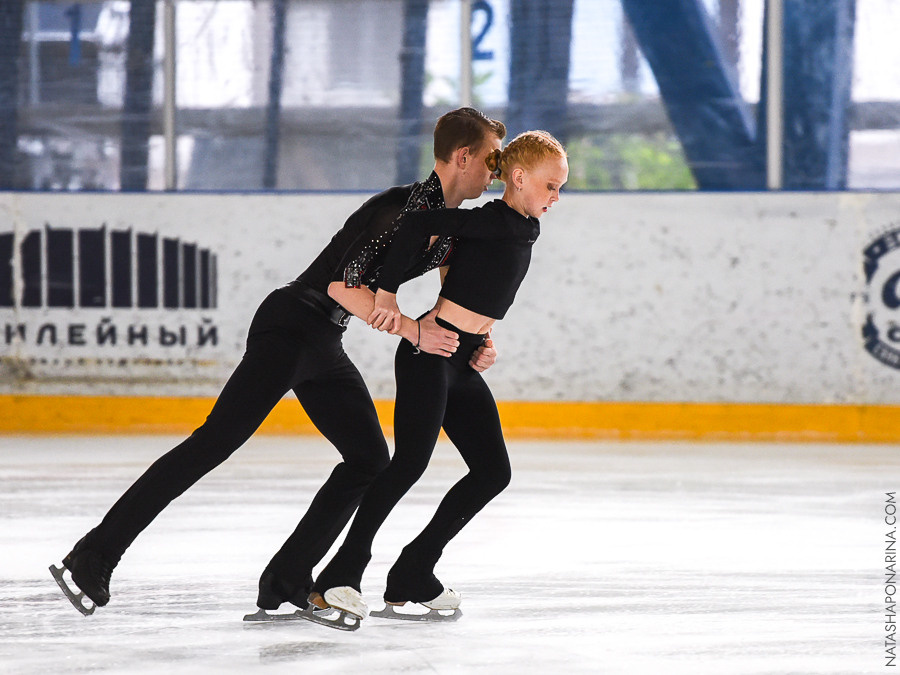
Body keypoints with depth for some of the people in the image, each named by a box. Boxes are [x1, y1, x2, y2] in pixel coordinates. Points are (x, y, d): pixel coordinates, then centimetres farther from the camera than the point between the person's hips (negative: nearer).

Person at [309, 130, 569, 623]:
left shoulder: (525, 229, 14)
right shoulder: (492, 220, -15)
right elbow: (417, 225, -25)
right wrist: (386, 293, -19)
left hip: (463, 365, 9)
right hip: (431, 352, -9)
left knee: (492, 471, 7)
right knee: (410, 462, -18)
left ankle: (413, 576, 11)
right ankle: (340, 575, -17)